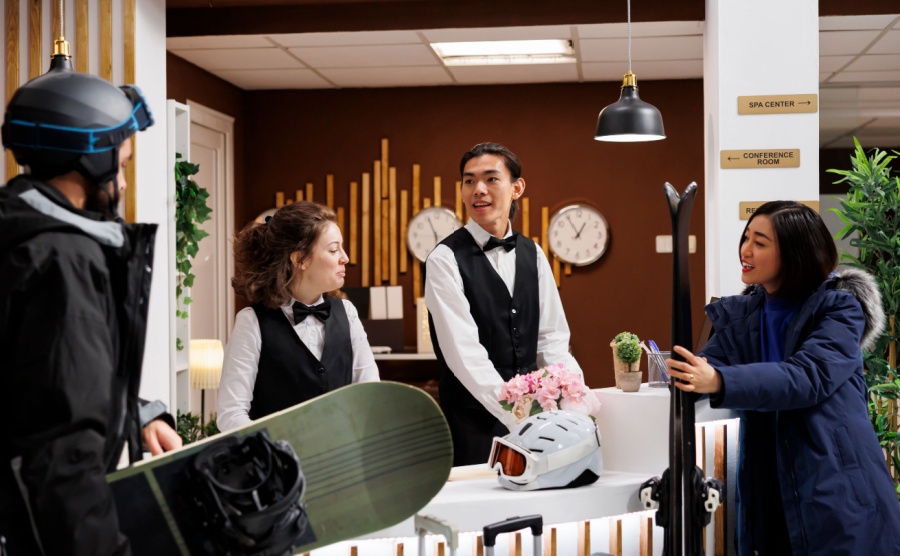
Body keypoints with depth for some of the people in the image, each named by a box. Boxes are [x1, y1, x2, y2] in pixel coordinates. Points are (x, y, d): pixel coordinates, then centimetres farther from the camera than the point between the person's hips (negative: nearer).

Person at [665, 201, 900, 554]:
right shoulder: (741, 314, 10)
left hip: (836, 484, -4)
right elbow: (708, 366, -2)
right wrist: (682, 371, -25)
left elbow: (807, 377, -23)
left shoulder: (839, 308, -8)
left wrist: (719, 382, -35)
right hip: (767, 485, 4)